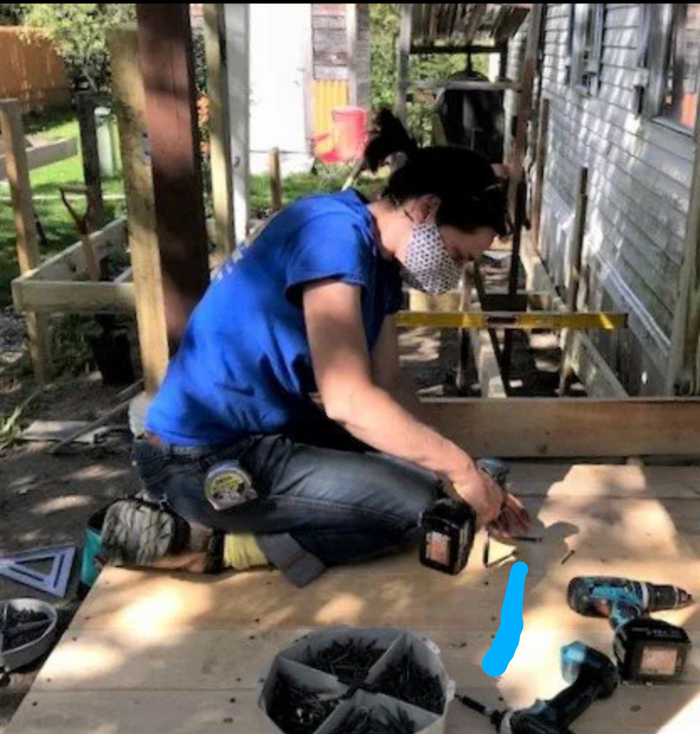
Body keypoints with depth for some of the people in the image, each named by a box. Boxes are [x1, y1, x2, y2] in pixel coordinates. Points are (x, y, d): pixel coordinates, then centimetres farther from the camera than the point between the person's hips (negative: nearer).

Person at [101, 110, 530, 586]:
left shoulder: (383, 260, 7)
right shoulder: (336, 232, -22)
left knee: (420, 466, 12)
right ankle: (201, 542, -9)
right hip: (204, 457, -10)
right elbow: (349, 401, -28)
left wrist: (458, 471, -1)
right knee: (413, 505, -14)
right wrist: (459, 467, -19)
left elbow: (389, 385, 7)